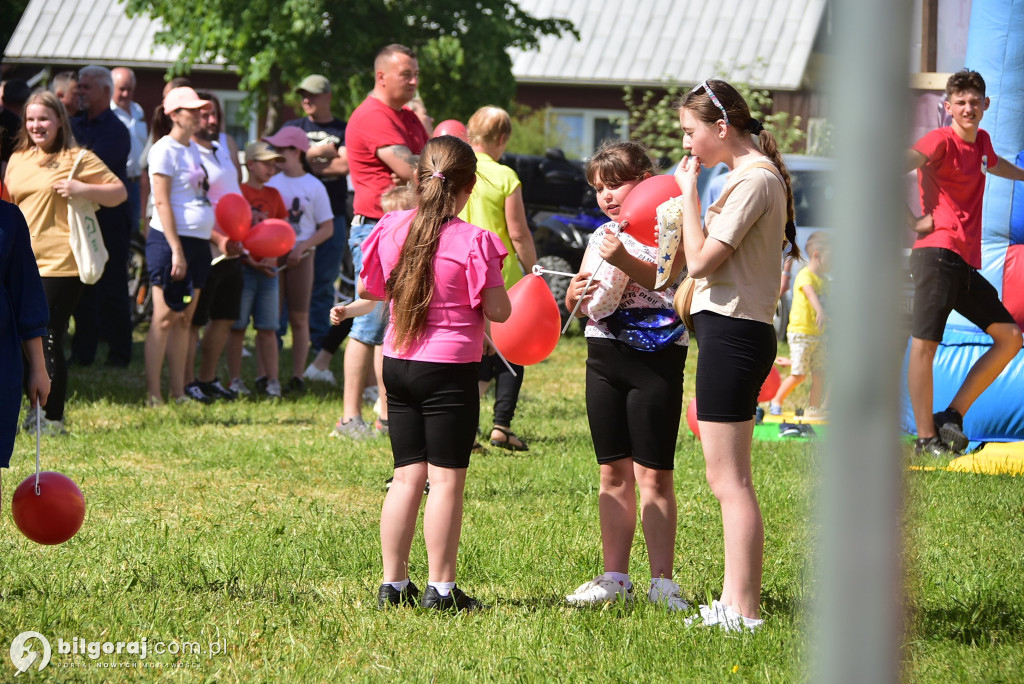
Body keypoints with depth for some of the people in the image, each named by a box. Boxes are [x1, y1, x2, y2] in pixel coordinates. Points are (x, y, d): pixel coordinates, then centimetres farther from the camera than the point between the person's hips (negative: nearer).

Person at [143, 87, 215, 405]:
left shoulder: (193, 148, 15)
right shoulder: (165, 149, -10)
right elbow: (162, 202, -15)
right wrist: (176, 250, -19)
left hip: (199, 243, 8)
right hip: (170, 240, -8)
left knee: (184, 318, 8)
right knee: (165, 318, -7)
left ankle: (178, 391, 11)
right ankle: (153, 394, -5)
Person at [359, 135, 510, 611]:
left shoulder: (392, 229, 1)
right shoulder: (473, 241, -14)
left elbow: (367, 289, 14)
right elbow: (497, 311, -12)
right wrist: (495, 288, 8)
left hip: (397, 363, 5)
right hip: (450, 369, -5)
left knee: (408, 476, 12)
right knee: (447, 479, 0)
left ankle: (393, 584, 13)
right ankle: (440, 589, 1)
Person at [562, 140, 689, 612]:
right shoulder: (601, 236, 13)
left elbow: (667, 277, -22)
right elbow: (581, 305, 10)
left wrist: (625, 261, -38)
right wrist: (576, 294, -13)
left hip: (657, 358, -6)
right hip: (604, 356, 6)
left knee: (653, 474, -6)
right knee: (613, 472, 8)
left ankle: (662, 582, -2)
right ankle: (615, 577, 13)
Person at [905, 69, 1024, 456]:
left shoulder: (981, 141, 17)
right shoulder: (941, 141, -8)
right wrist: (913, 222, -18)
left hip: (966, 264, 9)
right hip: (937, 253, -9)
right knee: (924, 344, -10)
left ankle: (952, 416, 7)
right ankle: (926, 438, -8)